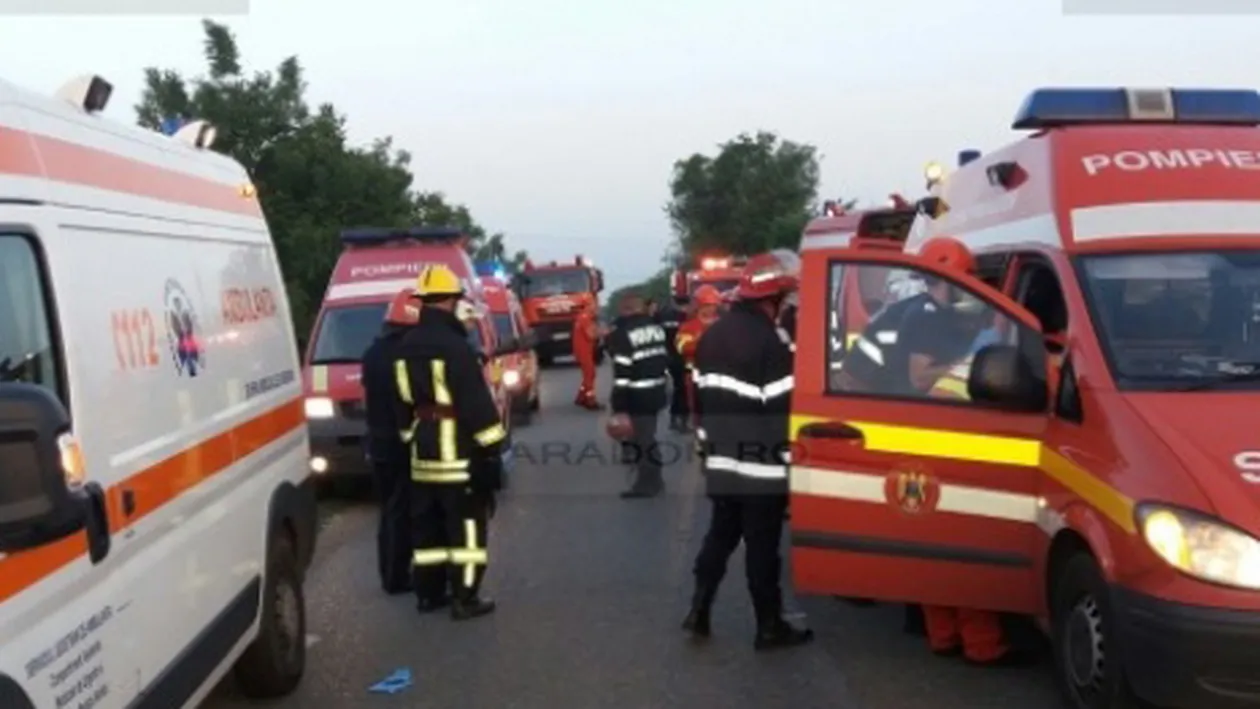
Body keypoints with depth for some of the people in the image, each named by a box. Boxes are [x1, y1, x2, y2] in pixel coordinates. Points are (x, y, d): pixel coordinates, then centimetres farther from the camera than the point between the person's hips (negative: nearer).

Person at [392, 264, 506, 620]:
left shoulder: (405, 348, 9)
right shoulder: (454, 345, -17)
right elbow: (477, 402, -17)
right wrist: (491, 446, -12)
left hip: (422, 452, 8)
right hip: (459, 453, -8)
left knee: (427, 525, 14)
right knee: (466, 526, -1)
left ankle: (429, 593, 21)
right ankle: (465, 599, 0)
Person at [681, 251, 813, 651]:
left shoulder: (713, 334, 9)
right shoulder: (768, 342, -18)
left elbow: (702, 395, 16)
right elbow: (782, 408, -18)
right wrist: (793, 460, -10)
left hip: (722, 462, 8)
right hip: (761, 467, -8)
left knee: (720, 534, 18)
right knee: (761, 546, 1)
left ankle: (699, 611, 17)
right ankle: (769, 627, 11)